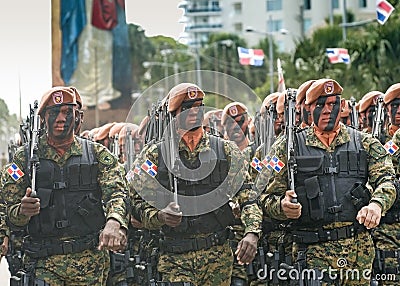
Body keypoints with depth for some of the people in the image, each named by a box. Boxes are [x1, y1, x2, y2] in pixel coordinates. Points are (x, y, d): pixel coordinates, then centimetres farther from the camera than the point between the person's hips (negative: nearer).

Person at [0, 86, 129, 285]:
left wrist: (114, 223, -28)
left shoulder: (98, 154, 7)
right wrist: (23, 211, -18)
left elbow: (116, 193, -6)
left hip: (91, 260, 1)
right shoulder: (24, 158, 7)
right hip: (44, 262, -1)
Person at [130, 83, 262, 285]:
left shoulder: (226, 150, 6)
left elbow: (247, 196, 2)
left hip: (218, 256, 1)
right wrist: (160, 216, -18)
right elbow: (140, 202, 3)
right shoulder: (155, 155, 3)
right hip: (174, 259, -1)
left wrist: (251, 233, -15)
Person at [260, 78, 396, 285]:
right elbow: (268, 198, 7)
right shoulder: (289, 147, 8)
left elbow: (385, 179, -2)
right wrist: (283, 206, -17)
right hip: (313, 250, -2)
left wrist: (376, 204, -24)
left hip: (359, 250, 2)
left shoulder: (365, 143, 12)